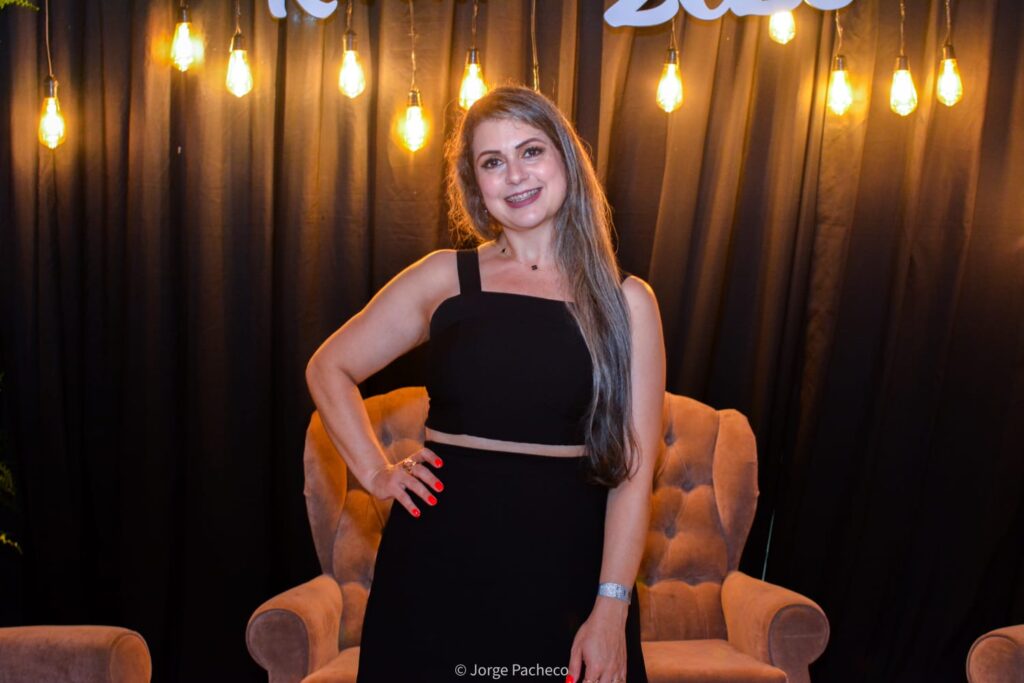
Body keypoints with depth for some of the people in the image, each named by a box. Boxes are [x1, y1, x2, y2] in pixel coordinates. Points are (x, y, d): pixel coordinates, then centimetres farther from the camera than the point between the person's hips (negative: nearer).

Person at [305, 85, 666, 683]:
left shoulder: (625, 300, -1)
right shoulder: (444, 279, 2)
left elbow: (633, 468, -5)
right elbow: (329, 369, 13)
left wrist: (611, 610, -11)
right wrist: (375, 472, 2)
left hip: (566, 566, 0)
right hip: (441, 564, 1)